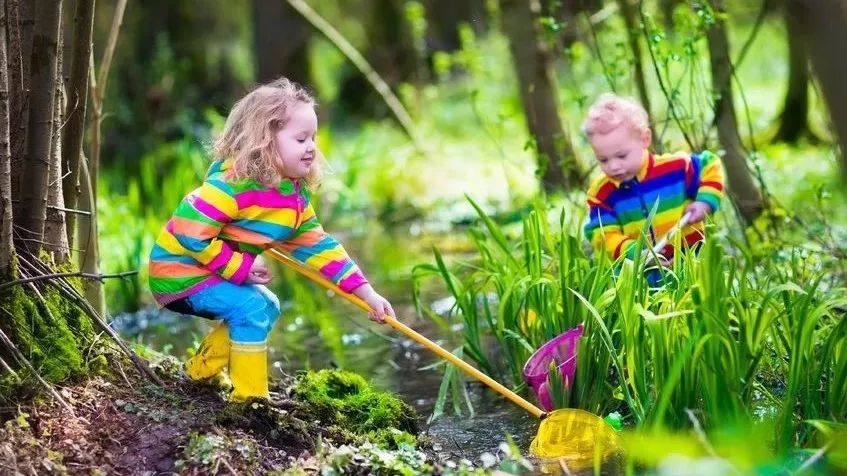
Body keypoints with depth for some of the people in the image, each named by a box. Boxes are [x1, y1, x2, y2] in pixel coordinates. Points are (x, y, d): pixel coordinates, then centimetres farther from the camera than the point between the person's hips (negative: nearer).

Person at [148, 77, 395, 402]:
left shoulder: (296, 195, 1)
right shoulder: (233, 184, -29)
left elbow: (317, 245, 4)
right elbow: (189, 232, -32)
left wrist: (365, 292, -5)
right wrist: (242, 268, -25)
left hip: (215, 273, 10)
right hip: (179, 269, -10)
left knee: (267, 307, 19)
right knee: (251, 308, -22)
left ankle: (203, 371, 29)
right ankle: (249, 398, -10)